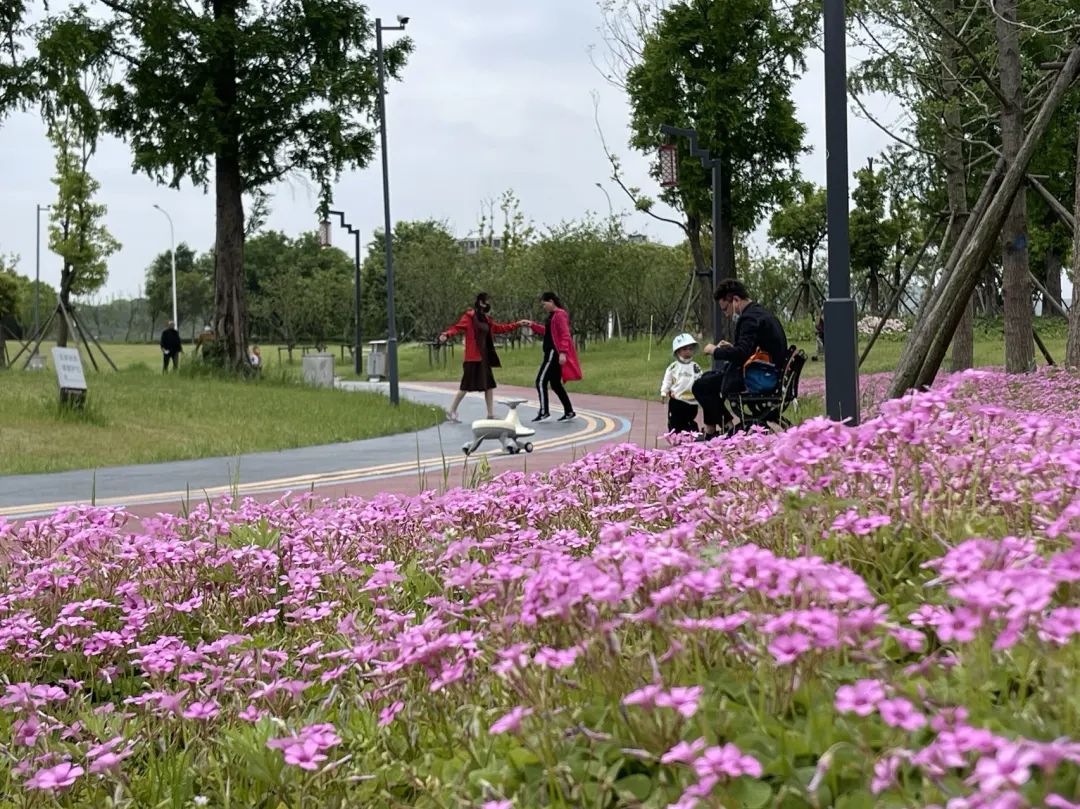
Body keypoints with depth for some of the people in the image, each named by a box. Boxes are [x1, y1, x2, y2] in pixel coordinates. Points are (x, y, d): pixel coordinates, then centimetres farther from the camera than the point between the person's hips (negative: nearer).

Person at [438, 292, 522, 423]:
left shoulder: (486, 319, 14)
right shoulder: (469, 317, -10)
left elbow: (500, 328, 24)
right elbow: (457, 327, -21)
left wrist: (517, 324, 25)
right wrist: (446, 334, -40)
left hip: (484, 357, 8)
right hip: (473, 358, -8)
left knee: (489, 385, 7)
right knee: (467, 386, -3)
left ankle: (491, 415, 13)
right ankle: (451, 413, 9)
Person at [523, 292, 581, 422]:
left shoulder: (560, 315, -14)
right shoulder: (553, 315, 17)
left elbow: (565, 335, -21)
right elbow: (547, 332, 26)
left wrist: (563, 352, -28)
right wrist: (532, 325, 20)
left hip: (554, 354, -10)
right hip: (552, 353, 10)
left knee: (541, 381, -8)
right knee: (555, 384, 12)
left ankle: (544, 412, -6)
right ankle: (569, 412, 14)